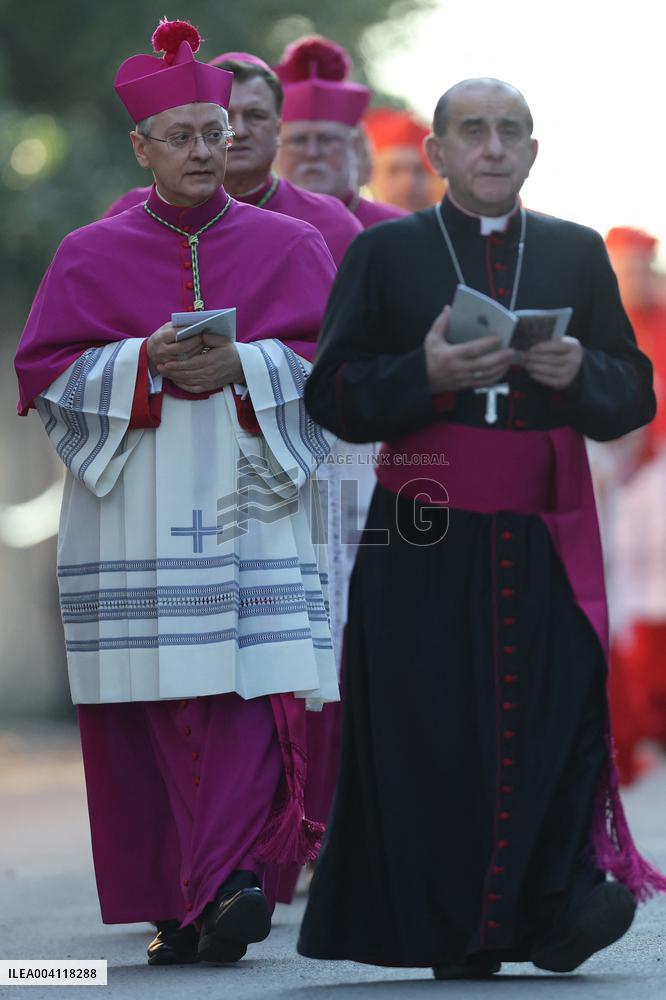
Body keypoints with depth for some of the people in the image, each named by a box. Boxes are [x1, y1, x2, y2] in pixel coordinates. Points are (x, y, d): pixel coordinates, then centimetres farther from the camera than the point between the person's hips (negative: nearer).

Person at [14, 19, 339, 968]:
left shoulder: (289, 246, 11)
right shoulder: (91, 255, 10)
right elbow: (46, 370, 4)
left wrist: (242, 366, -12)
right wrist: (144, 363, -11)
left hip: (252, 503, 0)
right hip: (136, 522, 0)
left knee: (251, 688, -15)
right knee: (155, 705, -2)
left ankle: (230, 880, -22)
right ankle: (180, 906, 5)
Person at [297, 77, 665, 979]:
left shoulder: (578, 253, 14)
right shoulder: (385, 253, 8)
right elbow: (332, 395, 3)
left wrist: (580, 372, -9)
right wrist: (424, 374, -14)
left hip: (545, 539, 2)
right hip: (427, 542, -1)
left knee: (561, 705, -13)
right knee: (434, 729, -5)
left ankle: (561, 905, -13)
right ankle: (455, 936, 1)